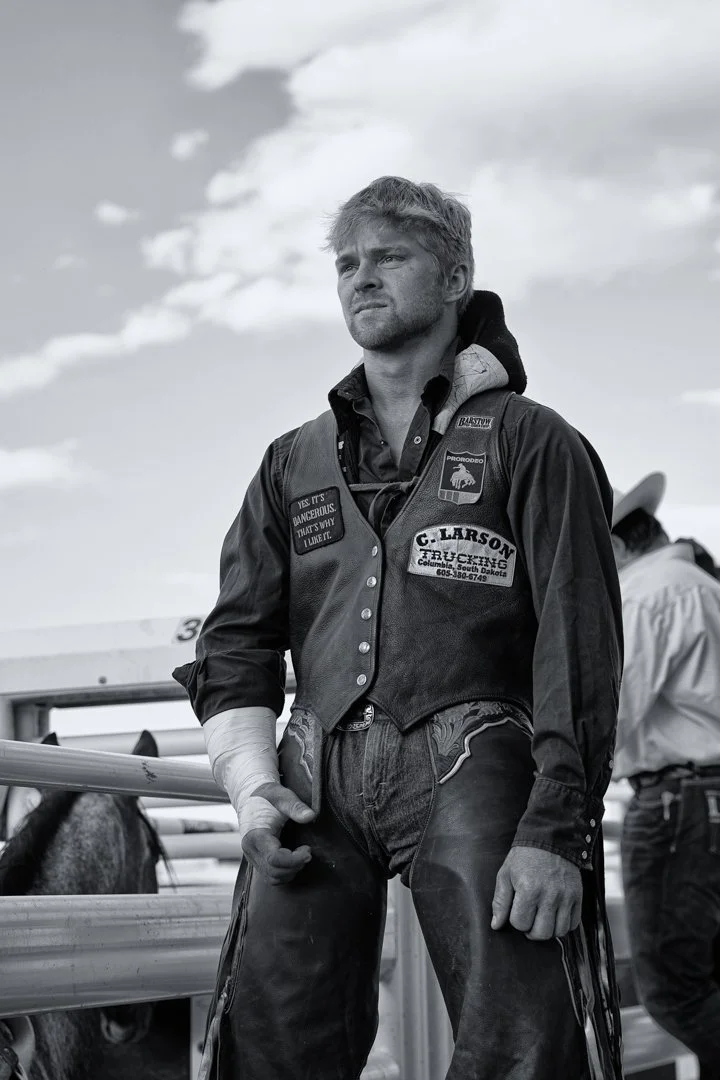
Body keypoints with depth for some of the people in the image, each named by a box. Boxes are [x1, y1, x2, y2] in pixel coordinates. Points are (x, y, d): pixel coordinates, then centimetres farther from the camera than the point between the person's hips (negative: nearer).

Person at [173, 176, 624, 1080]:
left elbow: (579, 645, -1)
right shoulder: (293, 463, 21)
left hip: (471, 767, -3)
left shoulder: (529, 442, 8)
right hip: (318, 779, 4)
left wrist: (554, 828, -11)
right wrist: (253, 784, 2)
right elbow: (237, 636, 20)